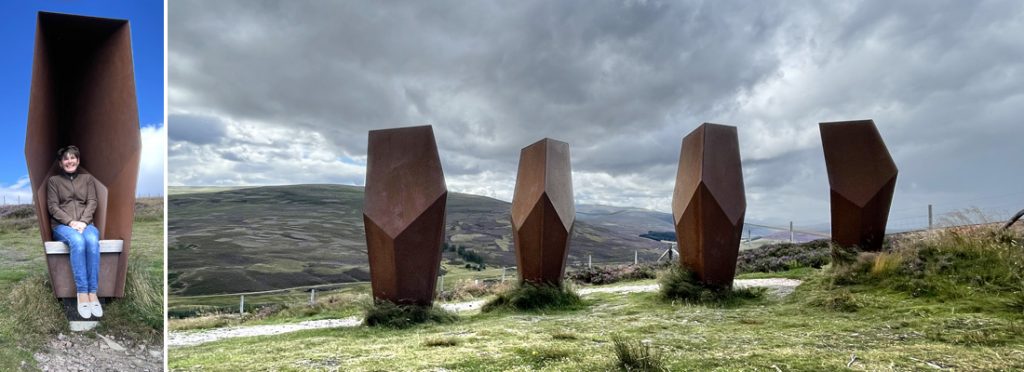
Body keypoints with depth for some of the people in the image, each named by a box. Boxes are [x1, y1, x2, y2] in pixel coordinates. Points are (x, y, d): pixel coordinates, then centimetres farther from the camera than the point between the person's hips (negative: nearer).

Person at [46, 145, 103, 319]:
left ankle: (93, 293, -38)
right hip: (62, 225, -1)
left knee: (92, 241, -36)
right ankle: (82, 294, -39)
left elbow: (92, 203, 8)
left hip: (85, 224, 1)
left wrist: (83, 222, -10)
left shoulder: (87, 178, 19)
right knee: (77, 241, -38)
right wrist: (71, 222, -13)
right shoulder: (53, 180, 13)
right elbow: (52, 206, 3)